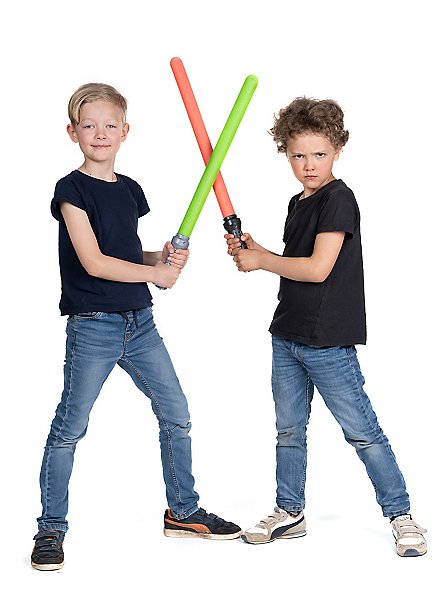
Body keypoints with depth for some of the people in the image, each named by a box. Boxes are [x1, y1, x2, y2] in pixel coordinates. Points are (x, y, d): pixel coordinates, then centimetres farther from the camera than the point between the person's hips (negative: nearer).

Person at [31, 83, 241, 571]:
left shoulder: (130, 190, 11)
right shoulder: (72, 190, -9)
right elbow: (93, 262, -17)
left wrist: (163, 256, 1)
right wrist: (155, 271, -9)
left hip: (139, 321, 7)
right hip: (92, 327, -7)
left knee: (176, 416, 10)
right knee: (69, 429, 1)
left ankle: (183, 512, 27)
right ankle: (51, 530, 14)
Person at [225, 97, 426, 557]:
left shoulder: (339, 199, -13)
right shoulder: (298, 204, 13)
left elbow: (317, 269, -20)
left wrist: (259, 260, -9)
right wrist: (252, 250, 6)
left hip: (328, 341, -8)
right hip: (288, 335, 9)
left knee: (362, 431, -1)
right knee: (289, 430, 15)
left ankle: (400, 514, 10)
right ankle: (290, 513, 28)